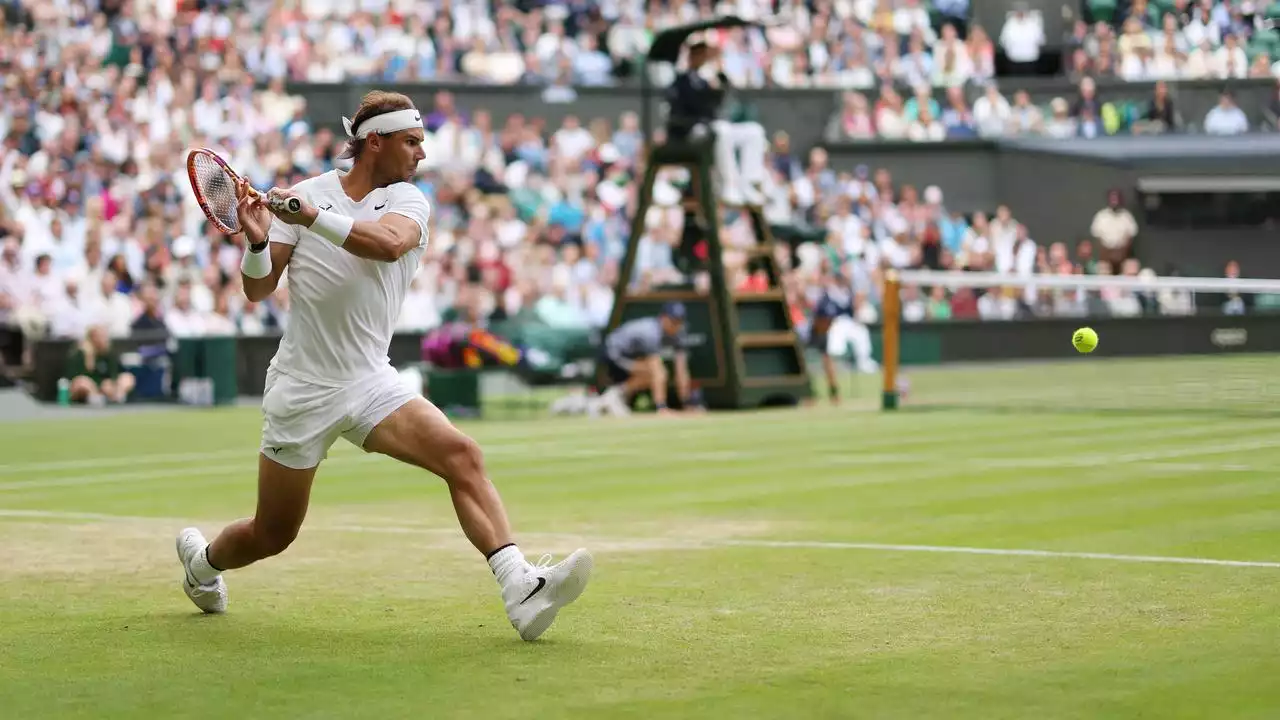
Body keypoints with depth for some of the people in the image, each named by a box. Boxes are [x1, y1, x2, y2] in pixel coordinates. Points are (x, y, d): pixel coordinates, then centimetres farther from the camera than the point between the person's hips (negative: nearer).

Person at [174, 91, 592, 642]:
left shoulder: (407, 201, 0)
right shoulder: (307, 193, -2)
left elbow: (390, 243, -25)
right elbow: (257, 290, -1)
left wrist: (314, 218, -34)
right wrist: (256, 241, -21)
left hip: (371, 384, 2)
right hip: (301, 388, -2)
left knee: (462, 457, -23)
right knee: (272, 535, 8)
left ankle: (520, 589, -32)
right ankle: (201, 558, 42)